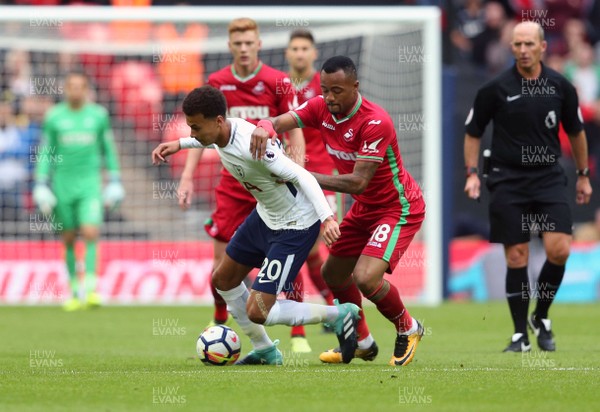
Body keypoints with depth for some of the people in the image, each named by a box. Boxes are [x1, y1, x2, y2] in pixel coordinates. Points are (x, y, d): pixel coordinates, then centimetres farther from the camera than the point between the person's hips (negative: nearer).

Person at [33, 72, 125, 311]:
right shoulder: (54, 117, 3)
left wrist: (115, 180, 12)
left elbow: (108, 149, 13)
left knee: (90, 233, -17)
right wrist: (41, 183, 2)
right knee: (68, 239, 5)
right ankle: (75, 291, 16)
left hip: (89, 183, -1)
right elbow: (44, 152, 8)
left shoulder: (98, 115, 5)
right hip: (62, 182, 1)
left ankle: (90, 288, -14)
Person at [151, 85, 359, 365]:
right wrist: (179, 144, 19)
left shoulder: (251, 146, -34)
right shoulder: (222, 131, -7)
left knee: (256, 313, -11)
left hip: (295, 226, -10)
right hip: (265, 216, 10)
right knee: (223, 280, 21)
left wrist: (327, 217, -44)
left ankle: (338, 315, 5)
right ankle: (265, 351, 37)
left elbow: (302, 176, -33)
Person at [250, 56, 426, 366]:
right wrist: (265, 128, -46)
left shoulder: (375, 122, -29)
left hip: (399, 209, -8)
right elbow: (282, 121, -21)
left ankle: (407, 329, 5)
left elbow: (359, 182, -32)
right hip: (364, 209, 8)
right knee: (333, 274, 13)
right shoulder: (320, 108, -8)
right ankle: (362, 343, 34)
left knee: (366, 278, -23)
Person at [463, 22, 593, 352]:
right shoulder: (496, 88, -6)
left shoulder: (560, 87, 1)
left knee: (559, 250, -12)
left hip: (548, 176, 2)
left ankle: (541, 318, 11)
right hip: (507, 180, -1)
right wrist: (472, 172, -5)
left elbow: (576, 131, 15)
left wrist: (584, 175, 18)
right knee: (516, 258, -2)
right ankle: (520, 334, 8)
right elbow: (473, 132, 5)